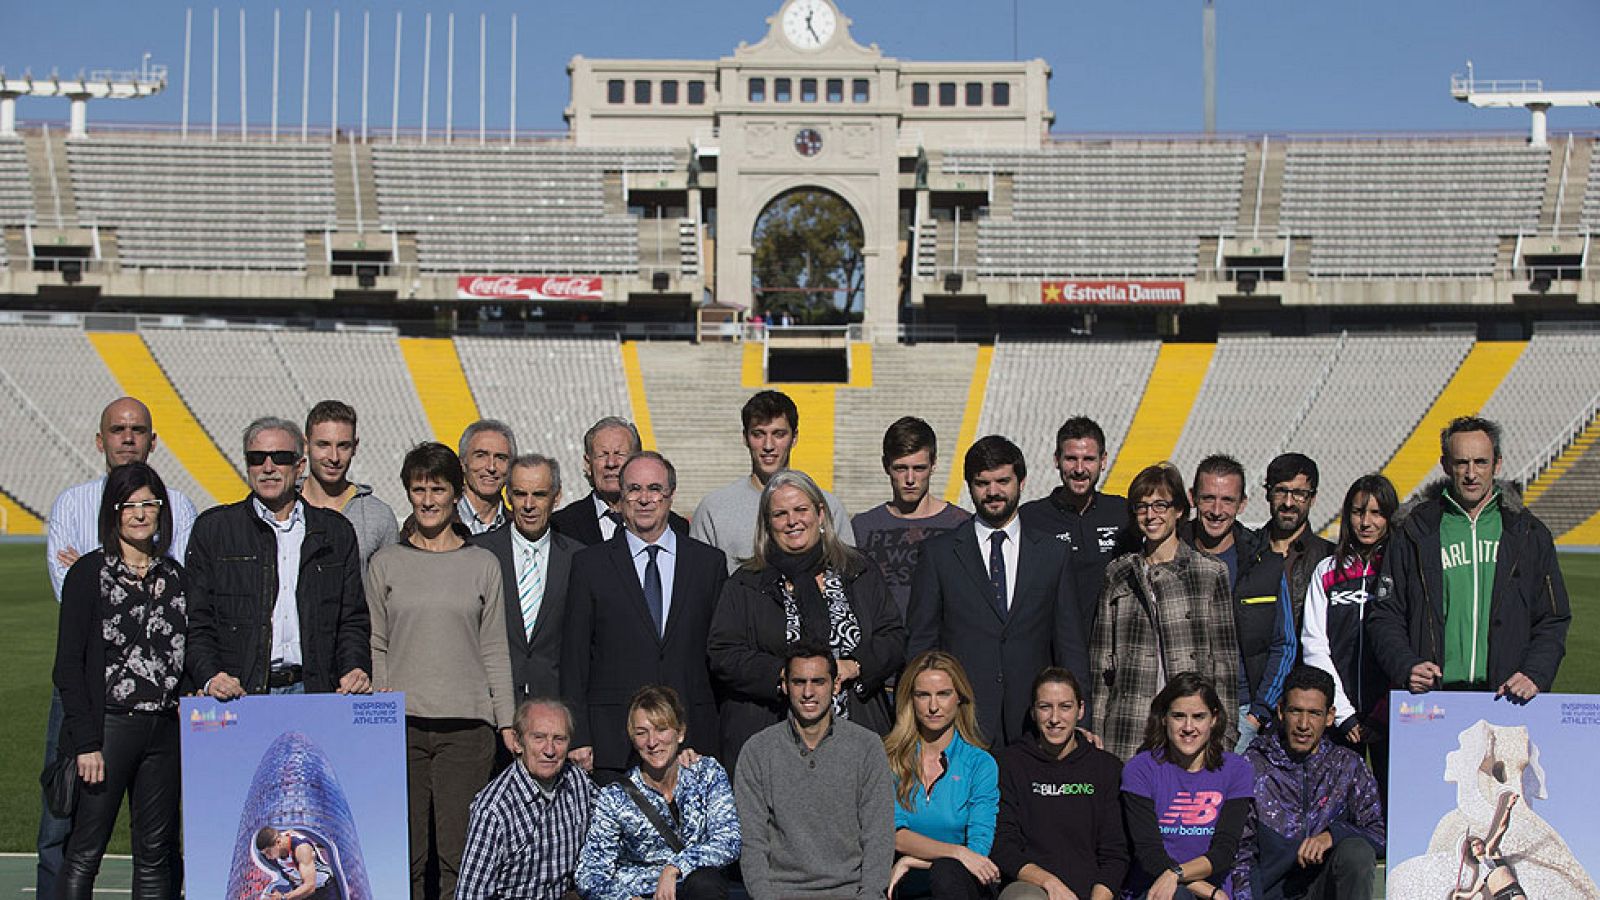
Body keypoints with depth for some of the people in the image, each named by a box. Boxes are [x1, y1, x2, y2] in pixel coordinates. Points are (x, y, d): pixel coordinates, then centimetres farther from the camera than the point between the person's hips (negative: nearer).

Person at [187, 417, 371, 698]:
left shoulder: (337, 532, 14)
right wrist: (209, 677, -12)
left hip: (313, 693, 2)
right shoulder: (212, 529, 9)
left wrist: (355, 670, -4)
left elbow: (353, 621, 14)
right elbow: (196, 622, 5)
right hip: (238, 694, -1)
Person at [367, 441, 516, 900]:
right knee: (404, 852, -1)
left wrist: (507, 723, 4)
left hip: (467, 723, 0)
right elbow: (375, 648, 10)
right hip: (401, 722, 0)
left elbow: (495, 651, 10)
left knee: (460, 853, -3)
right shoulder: (385, 563, 9)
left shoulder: (483, 565, 9)